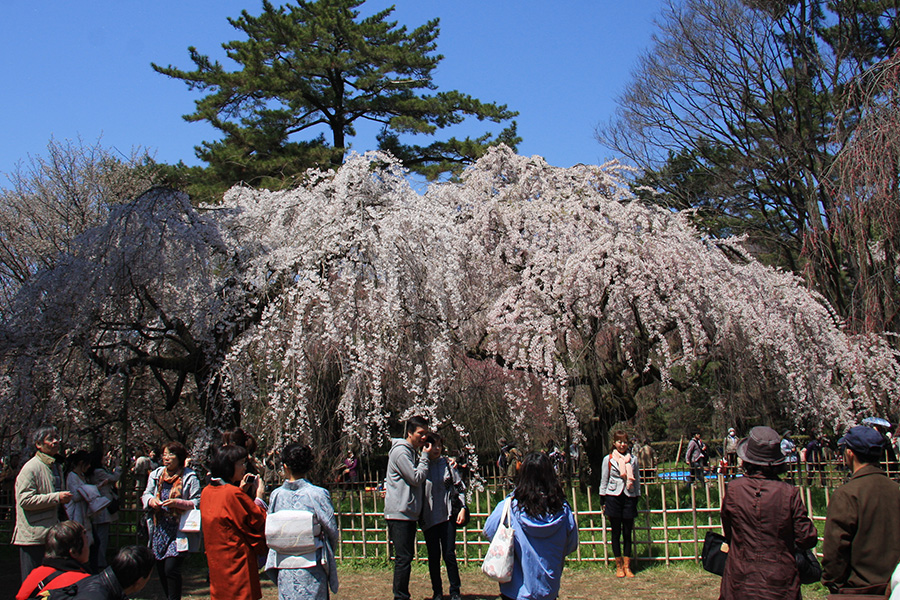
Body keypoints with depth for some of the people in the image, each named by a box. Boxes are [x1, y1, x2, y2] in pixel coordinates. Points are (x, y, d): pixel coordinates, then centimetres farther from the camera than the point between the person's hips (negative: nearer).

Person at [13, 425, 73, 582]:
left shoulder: (55, 466, 16)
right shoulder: (31, 467, -13)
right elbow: (25, 500, -21)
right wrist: (57, 498, -21)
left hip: (50, 533, 9)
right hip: (33, 536, -9)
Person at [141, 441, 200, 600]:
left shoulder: (189, 477, -7)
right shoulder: (156, 475, 10)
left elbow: (198, 502, -9)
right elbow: (145, 495, 14)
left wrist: (177, 503, -23)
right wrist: (152, 500, -8)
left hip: (180, 531, -5)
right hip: (159, 530, 6)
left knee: (171, 569, -12)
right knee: (160, 570, 11)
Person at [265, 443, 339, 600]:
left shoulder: (275, 495, -3)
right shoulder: (317, 494, -12)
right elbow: (331, 529, -5)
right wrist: (328, 552, 13)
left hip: (283, 566, 3)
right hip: (311, 563, -3)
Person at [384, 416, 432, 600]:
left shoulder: (412, 452, 18)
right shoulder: (401, 451, -12)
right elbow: (416, 478, -15)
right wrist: (425, 457, -7)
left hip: (409, 514, 10)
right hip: (399, 513, -10)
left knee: (406, 557, 12)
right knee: (403, 557, -9)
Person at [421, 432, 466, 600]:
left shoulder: (447, 464, 3)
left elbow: (460, 487, 7)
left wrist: (462, 508, 0)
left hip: (447, 516, 0)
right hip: (428, 518, 0)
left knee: (449, 555, 0)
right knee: (433, 556, 7)